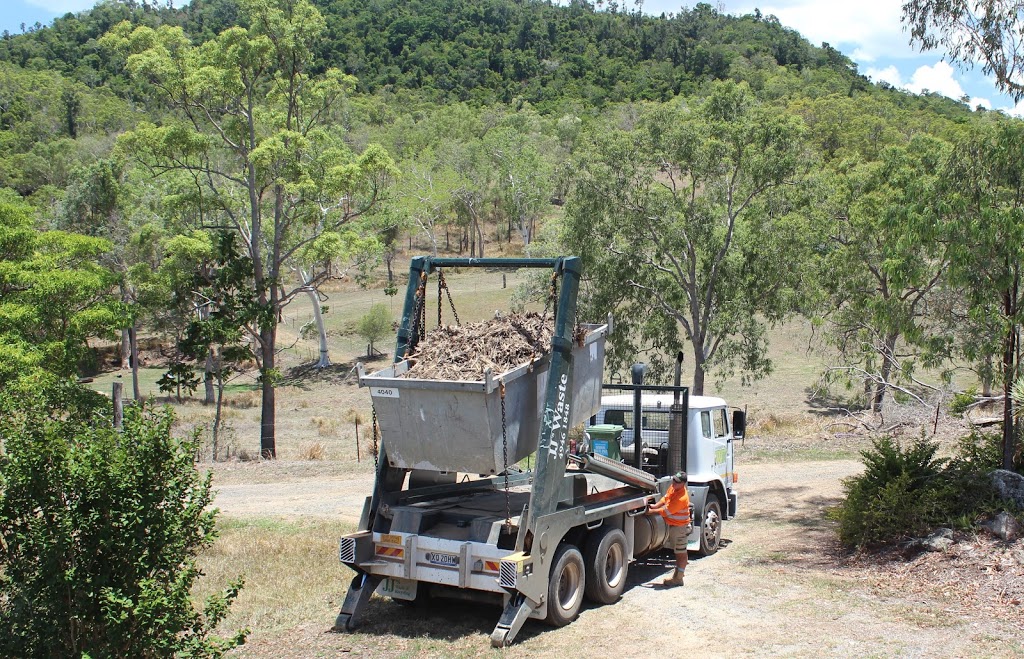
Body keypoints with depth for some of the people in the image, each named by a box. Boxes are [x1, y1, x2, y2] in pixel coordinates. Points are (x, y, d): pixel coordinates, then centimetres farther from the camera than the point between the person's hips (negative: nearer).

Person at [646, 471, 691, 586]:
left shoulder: (681, 498, -30)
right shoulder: (673, 487, -2)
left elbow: (666, 511, -25)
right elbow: (665, 498, 14)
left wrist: (651, 511, -15)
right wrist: (655, 506, -1)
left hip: (680, 527, -10)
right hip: (673, 525, 10)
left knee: (681, 553, 2)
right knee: (677, 552, 19)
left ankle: (678, 578, 10)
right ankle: (677, 575, 30)